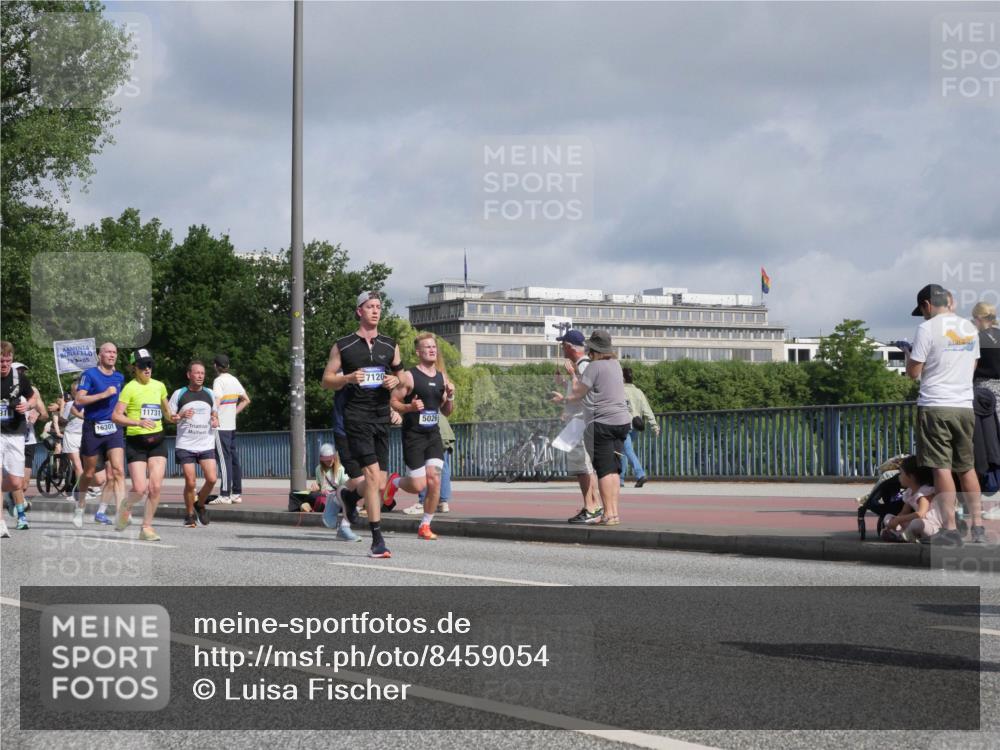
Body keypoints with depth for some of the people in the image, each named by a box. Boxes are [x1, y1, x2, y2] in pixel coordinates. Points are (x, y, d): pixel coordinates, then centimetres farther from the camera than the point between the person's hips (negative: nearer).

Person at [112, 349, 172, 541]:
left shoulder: (159, 386, 10)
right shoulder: (130, 388, -7)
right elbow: (116, 416, -14)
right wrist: (138, 422, -26)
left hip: (157, 440, 4)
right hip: (136, 442, -4)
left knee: (155, 487, -7)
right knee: (140, 489, -10)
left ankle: (147, 527, 4)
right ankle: (125, 510, 23)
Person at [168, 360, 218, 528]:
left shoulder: (209, 394, 10)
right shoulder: (179, 394, 0)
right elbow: (169, 417, 3)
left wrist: (215, 420, 1)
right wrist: (181, 416, -17)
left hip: (206, 445, 3)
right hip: (185, 445, -3)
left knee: (211, 478, -10)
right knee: (190, 482, -7)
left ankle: (200, 505, 16)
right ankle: (190, 515, 13)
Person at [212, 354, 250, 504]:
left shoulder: (219, 380, -10)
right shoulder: (234, 380, 13)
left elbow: (216, 403, -21)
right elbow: (246, 400, 20)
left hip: (220, 426, -7)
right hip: (232, 425, 8)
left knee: (224, 459, -8)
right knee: (234, 459, 10)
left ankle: (225, 495, -9)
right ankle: (237, 493, 13)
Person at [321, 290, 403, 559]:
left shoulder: (390, 346, 13)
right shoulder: (343, 346, 3)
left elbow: (402, 376, 22)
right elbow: (327, 380, 6)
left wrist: (395, 381, -1)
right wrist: (348, 378, -13)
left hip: (382, 416, 5)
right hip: (356, 416, -5)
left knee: (380, 484, 5)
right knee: (373, 474, -18)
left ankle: (350, 496, 40)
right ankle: (377, 540, -16)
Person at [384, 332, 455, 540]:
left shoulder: (442, 377, 10)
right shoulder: (409, 376, -7)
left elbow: (446, 412, 17)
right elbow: (393, 402, -6)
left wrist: (450, 397, -2)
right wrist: (410, 407, -23)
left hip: (433, 434, 5)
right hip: (413, 435, -5)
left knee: (435, 480, -8)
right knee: (418, 486, -7)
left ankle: (425, 526, 6)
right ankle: (395, 482, 28)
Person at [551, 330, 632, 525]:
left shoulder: (595, 367, -11)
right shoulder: (615, 364, 13)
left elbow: (578, 393, -7)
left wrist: (563, 398, 11)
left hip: (603, 423, -8)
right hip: (622, 421, 8)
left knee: (604, 470, -6)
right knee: (614, 469, 10)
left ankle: (608, 514, -8)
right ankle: (614, 512, 9)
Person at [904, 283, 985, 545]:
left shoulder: (927, 328, -8)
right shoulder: (970, 328, 11)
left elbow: (914, 372, -7)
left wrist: (909, 355, 13)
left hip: (935, 406, -6)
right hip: (965, 406, 6)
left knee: (942, 467, -5)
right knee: (967, 467, 14)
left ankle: (950, 528, -8)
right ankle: (978, 526, 14)